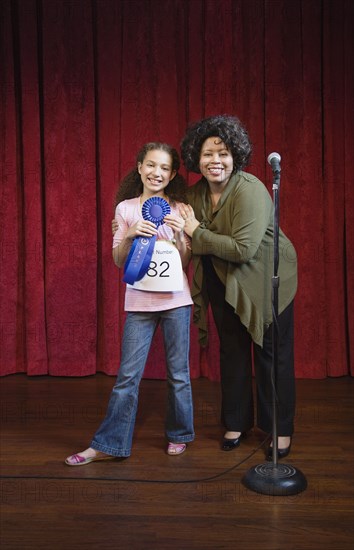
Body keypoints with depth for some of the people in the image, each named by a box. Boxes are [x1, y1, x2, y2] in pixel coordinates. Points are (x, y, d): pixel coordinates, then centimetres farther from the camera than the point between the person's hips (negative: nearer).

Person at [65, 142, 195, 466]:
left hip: (175, 300, 0)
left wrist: (178, 237, -13)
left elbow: (187, 261, 5)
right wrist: (130, 235, -14)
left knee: (178, 373, 10)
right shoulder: (126, 208, 4)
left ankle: (179, 434, 29)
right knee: (128, 376, 2)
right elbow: (118, 260, 4)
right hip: (139, 301, 0)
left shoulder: (179, 210, 3)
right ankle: (108, 445, 14)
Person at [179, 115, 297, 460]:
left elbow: (243, 249, -30)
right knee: (232, 353, 14)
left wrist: (197, 231, -23)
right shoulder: (195, 193, -1)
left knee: (272, 354, 4)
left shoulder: (250, 191, -23)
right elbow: (193, 246, 12)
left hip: (266, 282, -6)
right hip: (223, 284, 6)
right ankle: (236, 423, 31)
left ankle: (281, 430, 21)